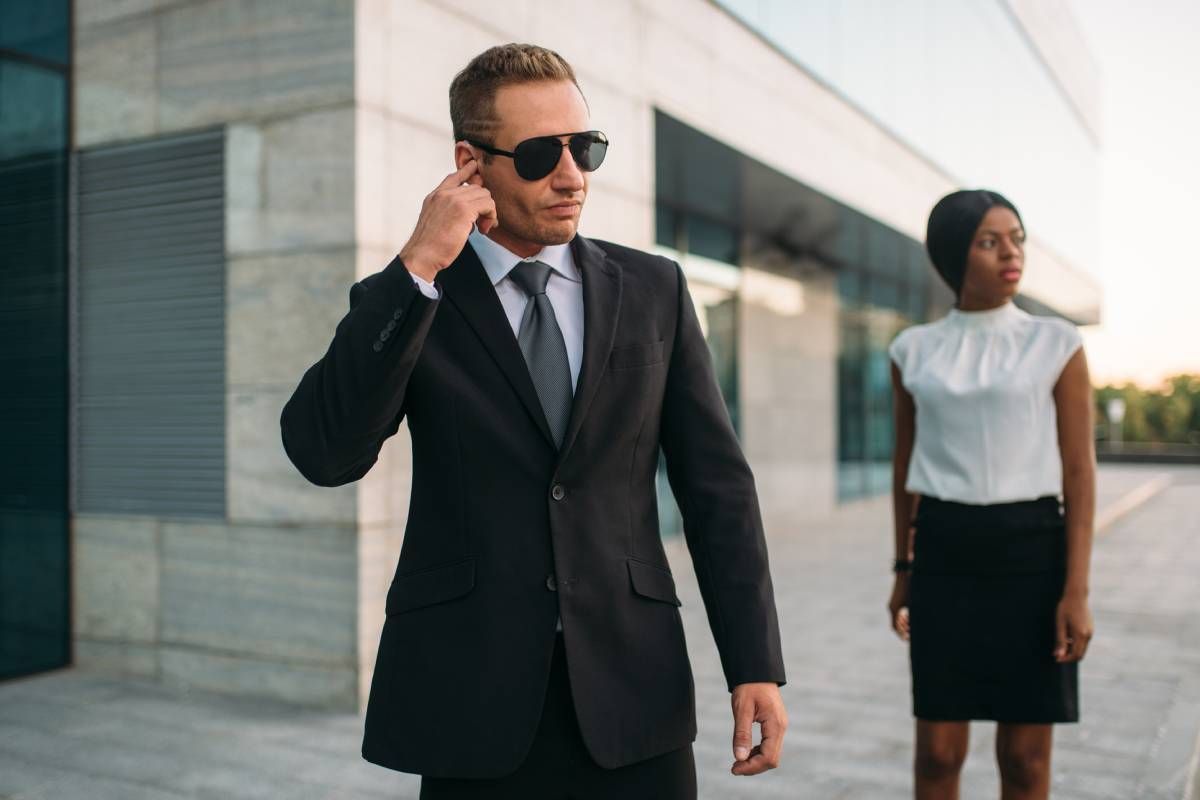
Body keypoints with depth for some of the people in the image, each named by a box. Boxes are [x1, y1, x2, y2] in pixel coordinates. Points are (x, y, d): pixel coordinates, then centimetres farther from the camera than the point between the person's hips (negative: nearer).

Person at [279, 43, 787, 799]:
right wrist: (417, 267, -18)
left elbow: (717, 483, 4)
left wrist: (757, 666, -1)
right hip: (472, 703, -1)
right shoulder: (403, 302, 1)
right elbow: (324, 453, -14)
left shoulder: (653, 289, 5)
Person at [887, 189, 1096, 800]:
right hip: (944, 556, 2)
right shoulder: (914, 350, 4)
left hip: (1031, 552, -1)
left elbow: (1078, 471, -3)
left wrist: (1077, 590, -9)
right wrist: (903, 569, 12)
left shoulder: (1056, 344, -2)